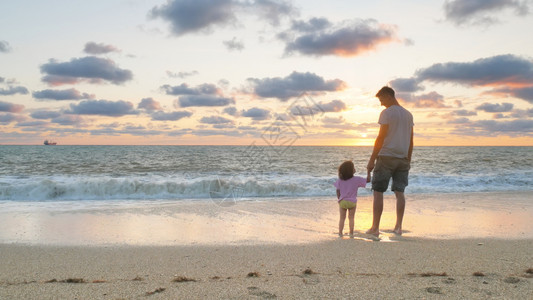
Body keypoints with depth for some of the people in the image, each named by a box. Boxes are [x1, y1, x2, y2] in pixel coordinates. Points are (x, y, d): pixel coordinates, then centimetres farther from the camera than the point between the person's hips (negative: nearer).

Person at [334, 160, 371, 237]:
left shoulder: (340, 180, -4)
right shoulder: (356, 179, -10)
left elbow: (338, 191, -1)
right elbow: (368, 180, -5)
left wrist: (339, 199, 12)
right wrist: (368, 171, 8)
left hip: (342, 202, 2)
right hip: (352, 202, -1)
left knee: (342, 218, 12)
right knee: (351, 218, 9)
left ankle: (340, 232, 12)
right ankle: (351, 233, 9)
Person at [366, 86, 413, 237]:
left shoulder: (386, 113, -8)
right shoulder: (408, 114, 14)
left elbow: (381, 138, -12)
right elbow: (411, 141, 16)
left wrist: (372, 160, -9)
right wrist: (408, 161, 22)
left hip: (386, 157, -6)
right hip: (403, 158, 7)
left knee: (378, 192, -1)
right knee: (399, 192, 9)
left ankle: (375, 228, 0)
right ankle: (398, 227, 10)